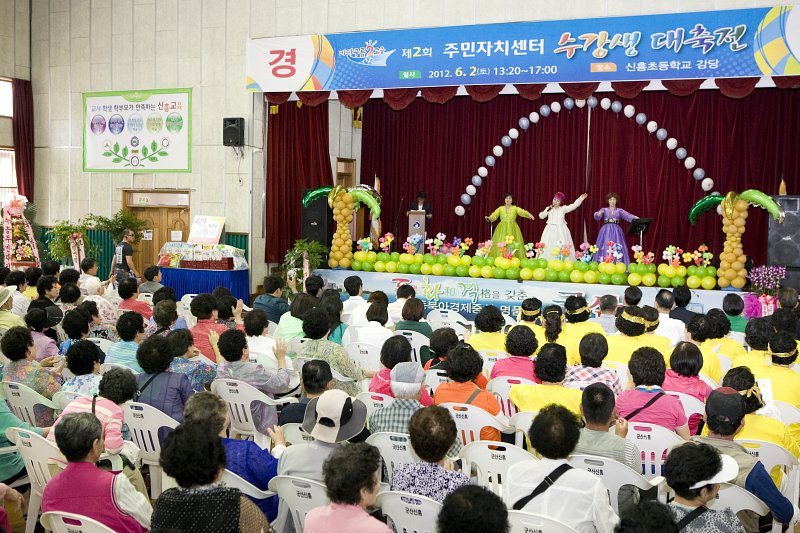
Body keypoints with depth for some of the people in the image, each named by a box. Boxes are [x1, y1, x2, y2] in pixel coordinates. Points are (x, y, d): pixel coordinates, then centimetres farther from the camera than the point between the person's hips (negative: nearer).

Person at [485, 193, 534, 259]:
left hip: (512, 229, 0)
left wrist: (529, 214, -31)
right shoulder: (500, 208, 10)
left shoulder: (515, 208, 8)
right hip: (502, 229, 1)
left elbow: (522, 212, -10)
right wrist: (489, 218, -28)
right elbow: (494, 215, -5)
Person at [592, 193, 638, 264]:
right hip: (606, 231, -1)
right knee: (605, 249, -7)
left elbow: (627, 215, -8)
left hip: (616, 232, 1)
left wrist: (634, 218, -28)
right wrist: (598, 214, -36)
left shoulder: (619, 210, 9)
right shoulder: (604, 210, 6)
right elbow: (597, 216, -11)